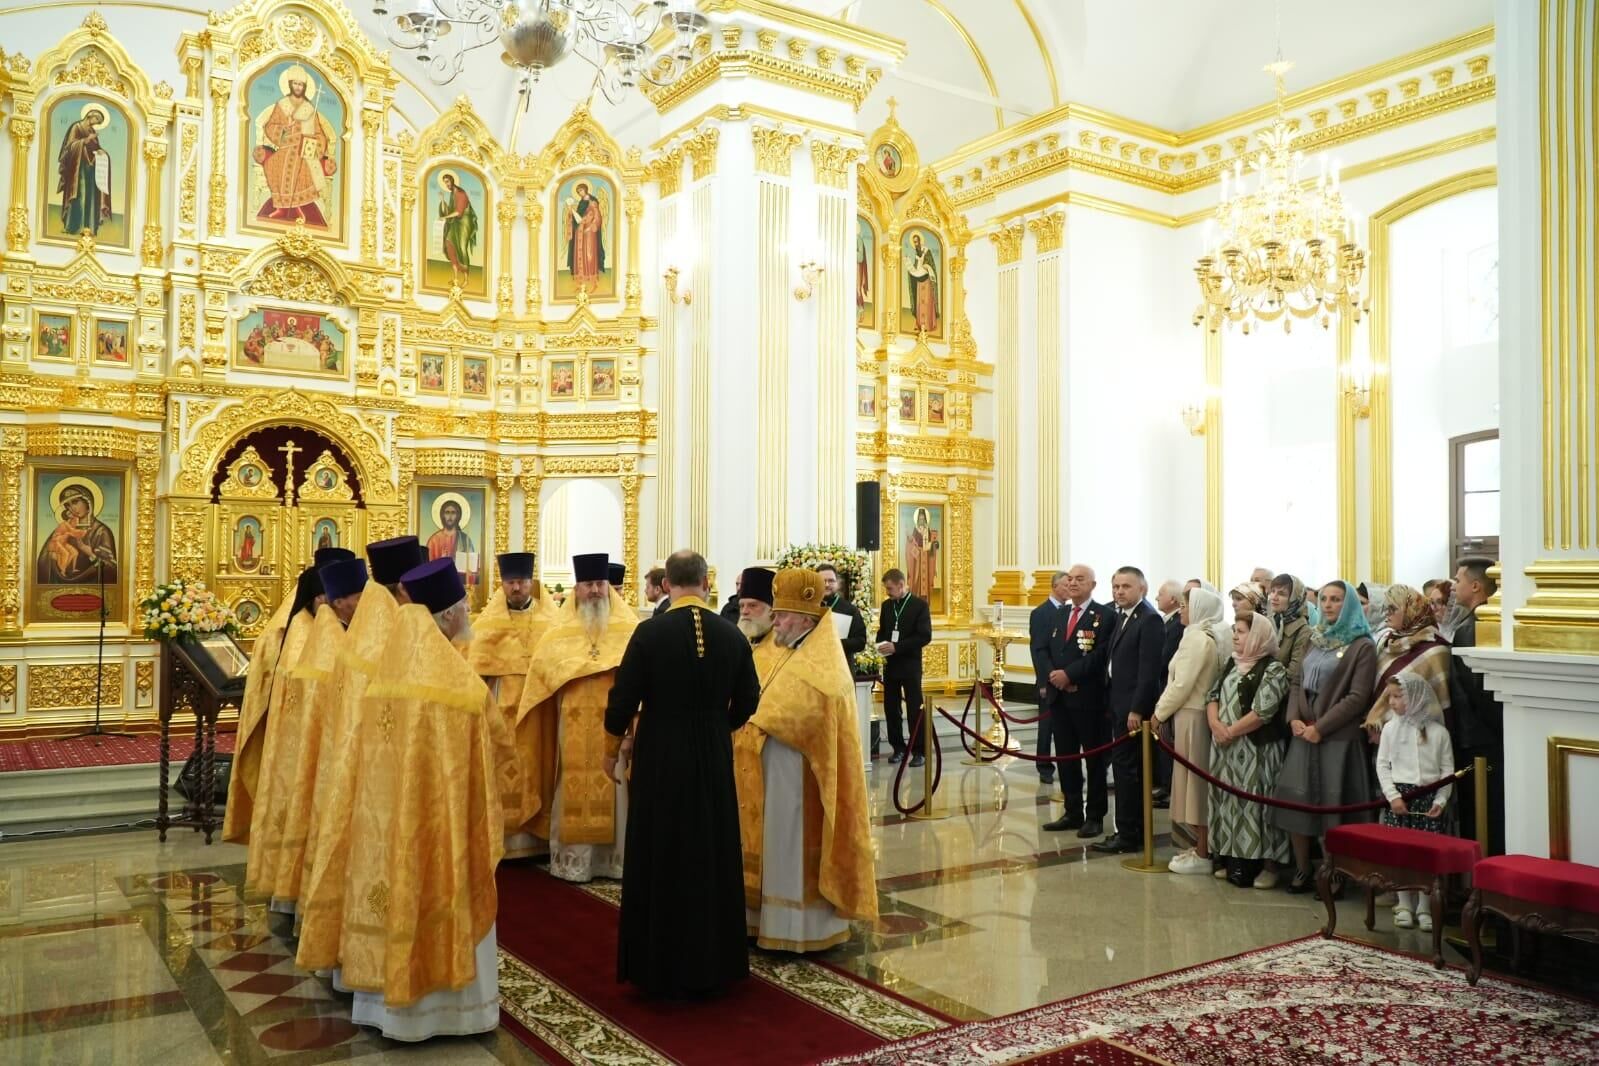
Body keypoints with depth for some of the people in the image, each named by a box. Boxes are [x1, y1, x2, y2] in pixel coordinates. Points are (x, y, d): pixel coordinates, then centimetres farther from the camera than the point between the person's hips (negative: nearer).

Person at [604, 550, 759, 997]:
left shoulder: (649, 633, -13)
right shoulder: (732, 635, -4)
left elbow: (623, 699, -10)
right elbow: (747, 701, 4)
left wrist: (612, 747, 8)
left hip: (660, 759, -2)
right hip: (714, 759, 3)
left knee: (661, 861, 9)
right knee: (712, 858, 14)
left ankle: (662, 967, 18)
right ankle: (712, 960, 24)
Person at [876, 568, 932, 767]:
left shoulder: (919, 605, -7)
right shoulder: (886, 605, 9)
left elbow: (925, 636, -13)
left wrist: (897, 646, -19)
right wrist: (881, 646, -4)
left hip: (910, 666, -5)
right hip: (890, 665, 5)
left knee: (914, 709, 0)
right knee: (891, 708, 7)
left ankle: (918, 751, 6)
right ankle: (898, 747, 19)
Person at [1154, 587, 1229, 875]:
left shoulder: (1196, 637, -17)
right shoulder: (1212, 637, 12)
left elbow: (1182, 685, -19)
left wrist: (1159, 713, -9)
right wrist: (1164, 709, 11)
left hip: (1191, 716, -9)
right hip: (1198, 712, 9)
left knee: (1194, 780, -2)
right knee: (1198, 781, 14)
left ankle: (1202, 855, 5)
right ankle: (1201, 846, 22)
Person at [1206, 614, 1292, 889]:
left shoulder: (1273, 669, -8)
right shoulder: (1231, 664, 15)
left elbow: (1263, 712, -17)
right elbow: (1213, 695, 10)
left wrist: (1231, 731, -13)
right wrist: (1216, 725, -8)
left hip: (1256, 750, -7)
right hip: (1226, 749, 7)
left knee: (1254, 803, -6)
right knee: (1230, 802, 9)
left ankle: (1267, 864, 4)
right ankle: (1236, 860, 19)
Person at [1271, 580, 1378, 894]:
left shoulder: (1362, 647, -5)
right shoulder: (1316, 639, 15)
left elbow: (1358, 697, -11)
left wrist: (1321, 727, -15)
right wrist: (1294, 718, -1)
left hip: (1338, 737, -6)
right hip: (1305, 733, 6)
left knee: (1332, 805, -2)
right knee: (1293, 801, 4)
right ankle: (1302, 870, 16)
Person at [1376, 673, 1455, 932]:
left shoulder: (1438, 732, 0)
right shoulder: (1391, 728, 3)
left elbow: (1447, 770, 2)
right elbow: (1383, 765, 3)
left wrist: (1440, 801, -7)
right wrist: (1392, 795, -7)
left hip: (1429, 797, -1)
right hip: (1399, 796, 1)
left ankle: (1424, 908, 13)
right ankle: (1405, 905, 14)